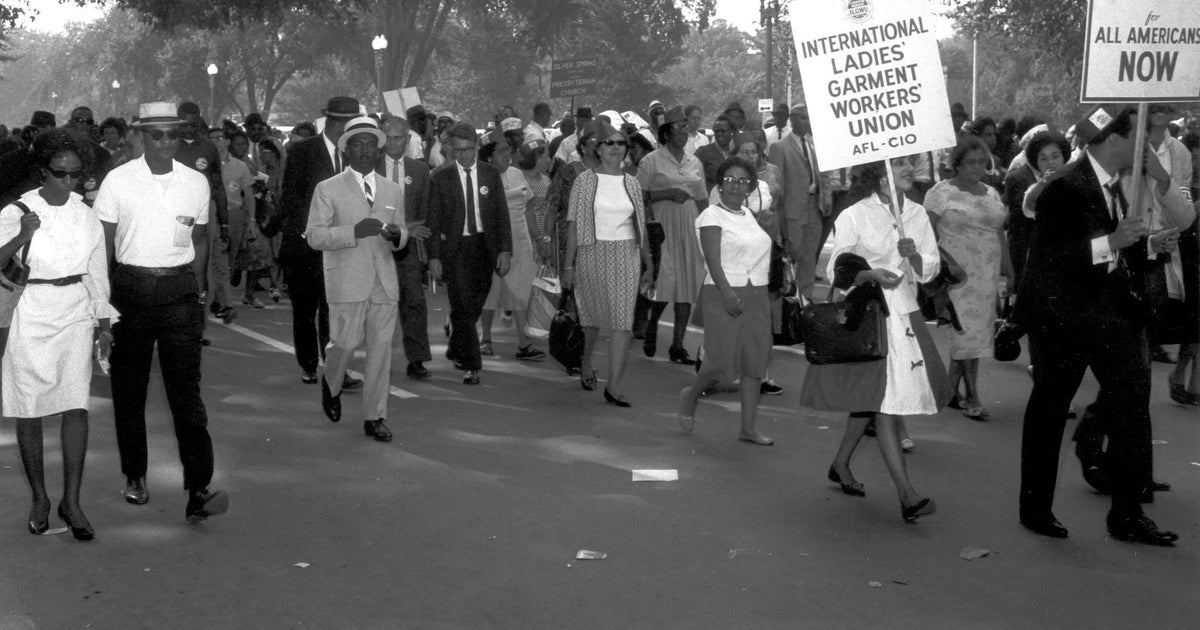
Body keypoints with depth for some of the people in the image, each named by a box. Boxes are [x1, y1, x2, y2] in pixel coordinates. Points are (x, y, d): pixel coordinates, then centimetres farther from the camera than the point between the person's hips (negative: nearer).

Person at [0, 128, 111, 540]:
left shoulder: (87, 216, 6)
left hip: (75, 316, 1)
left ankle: (71, 502, -3)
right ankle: (39, 498, 19)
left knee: (76, 408, -9)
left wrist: (103, 324, 13)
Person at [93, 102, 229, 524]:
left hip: (180, 291, 0)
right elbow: (103, 243, 2)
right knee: (128, 389, 9)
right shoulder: (119, 181, -2)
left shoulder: (196, 183, 4)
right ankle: (134, 476, 27)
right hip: (131, 288, 0)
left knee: (186, 388, -8)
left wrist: (196, 291, 8)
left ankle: (198, 492, -12)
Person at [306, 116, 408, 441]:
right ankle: (331, 385, 30)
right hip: (347, 282, -3)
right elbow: (314, 236, -5)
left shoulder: (394, 191, 15)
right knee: (346, 342, -4)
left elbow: (402, 232, 23)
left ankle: (375, 417, 12)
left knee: (381, 349, 2)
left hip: (385, 282, 4)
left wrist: (396, 235, -3)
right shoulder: (328, 189, 2)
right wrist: (354, 232, -19)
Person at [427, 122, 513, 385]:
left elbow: (502, 214, 6)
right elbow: (433, 220, 1)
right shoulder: (440, 178, 1)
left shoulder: (491, 174, 7)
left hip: (485, 246, 3)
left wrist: (505, 250, -3)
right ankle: (471, 365, -5)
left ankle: (455, 350, 32)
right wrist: (434, 257, -6)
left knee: (475, 305, 9)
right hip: (455, 248, -2)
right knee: (462, 307, -9)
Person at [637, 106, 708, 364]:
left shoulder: (694, 162, 14)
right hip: (662, 227, -5)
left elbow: (702, 200, 16)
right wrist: (667, 193, -15)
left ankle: (678, 345, 8)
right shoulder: (652, 161, -1)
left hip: (689, 228, 5)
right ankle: (651, 324, 17)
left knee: (687, 285, 1)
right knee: (666, 282, -14)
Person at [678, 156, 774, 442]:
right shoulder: (712, 215, -6)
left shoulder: (748, 214, 16)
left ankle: (749, 428, 8)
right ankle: (691, 395, 21)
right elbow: (713, 259, -17)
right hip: (724, 294, -7)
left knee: (755, 360, 3)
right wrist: (727, 292, -28)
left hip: (756, 295, 7)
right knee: (723, 359, -9)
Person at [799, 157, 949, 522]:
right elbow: (836, 272, -5)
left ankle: (840, 463, 34)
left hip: (904, 314, 6)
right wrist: (872, 275, -22)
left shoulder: (917, 214, 7)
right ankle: (907, 496, -13)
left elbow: (930, 270, 8)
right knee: (885, 403, -10)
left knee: (871, 400, 14)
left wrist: (914, 256, -13)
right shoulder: (855, 216, -8)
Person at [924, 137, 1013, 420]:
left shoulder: (992, 194, 16)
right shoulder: (941, 192, -3)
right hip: (958, 275, -6)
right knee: (967, 332, -9)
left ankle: (951, 390, 17)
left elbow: (1000, 234, 18)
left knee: (965, 335, 6)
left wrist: (1008, 269, 14)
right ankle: (972, 397, -4)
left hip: (987, 276, 6)